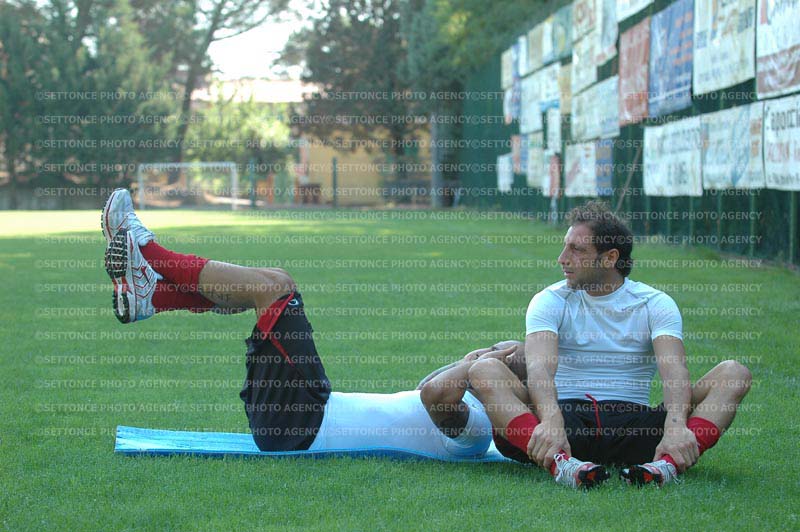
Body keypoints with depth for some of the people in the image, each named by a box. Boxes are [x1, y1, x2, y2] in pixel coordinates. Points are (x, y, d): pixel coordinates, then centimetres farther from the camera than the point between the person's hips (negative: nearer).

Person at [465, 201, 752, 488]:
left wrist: (676, 426, -37)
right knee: (484, 370, -25)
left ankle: (668, 463, -45)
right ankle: (560, 462, -50)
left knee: (734, 372, -17)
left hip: (632, 424, 1)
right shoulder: (550, 301, 3)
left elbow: (674, 368, -14)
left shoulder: (655, 303, 4)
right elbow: (540, 366, -16)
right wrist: (551, 421, -39)